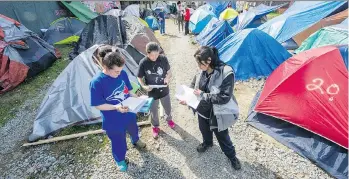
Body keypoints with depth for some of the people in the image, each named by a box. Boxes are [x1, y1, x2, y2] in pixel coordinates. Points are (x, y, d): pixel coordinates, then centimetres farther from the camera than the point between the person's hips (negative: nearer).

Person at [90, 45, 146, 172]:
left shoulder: (123, 74, -14)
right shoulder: (96, 82, -29)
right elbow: (98, 105, -21)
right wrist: (116, 107, -33)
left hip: (129, 114, 5)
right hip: (113, 121, -5)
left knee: (133, 130, 33)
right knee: (118, 142, 19)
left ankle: (136, 141, 69)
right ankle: (120, 160, 52)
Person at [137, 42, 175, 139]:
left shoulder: (163, 58, -15)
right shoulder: (143, 63, -21)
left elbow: (169, 71, 0)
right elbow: (139, 78, -8)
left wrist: (168, 78, -22)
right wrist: (144, 86, -27)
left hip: (164, 90, 2)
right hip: (152, 92, -2)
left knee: (167, 108, 25)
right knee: (154, 111, 18)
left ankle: (169, 119, 58)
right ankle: (155, 127, 47)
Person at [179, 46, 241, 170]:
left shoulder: (226, 73, -28)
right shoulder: (202, 72, -10)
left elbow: (224, 97, -29)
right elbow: (193, 87, 5)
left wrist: (203, 95, -28)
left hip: (217, 113, -5)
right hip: (203, 110, 6)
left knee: (222, 137, 17)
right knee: (204, 130, 31)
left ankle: (232, 157, 47)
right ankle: (207, 143, 64)